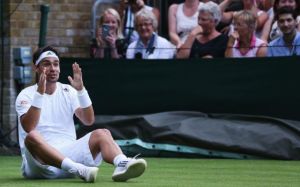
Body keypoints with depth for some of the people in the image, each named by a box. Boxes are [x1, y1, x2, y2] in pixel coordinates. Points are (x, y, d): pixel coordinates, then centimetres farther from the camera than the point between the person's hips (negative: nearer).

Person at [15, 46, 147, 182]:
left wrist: (80, 89, -12)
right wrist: (40, 93, -23)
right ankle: (78, 170, -56)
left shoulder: (68, 91, 14)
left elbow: (89, 121, 0)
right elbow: (28, 128, -17)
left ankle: (122, 165, -49)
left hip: (69, 154, 4)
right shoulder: (26, 95, 2)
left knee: (101, 133, -17)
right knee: (32, 137, -36)